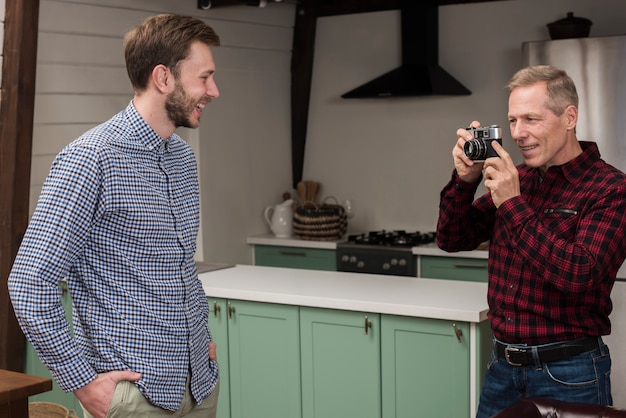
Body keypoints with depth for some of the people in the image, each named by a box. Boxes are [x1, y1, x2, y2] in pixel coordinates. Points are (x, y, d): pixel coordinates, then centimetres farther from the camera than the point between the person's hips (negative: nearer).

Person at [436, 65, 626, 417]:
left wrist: (513, 205, -22)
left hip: (567, 373, -5)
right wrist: (465, 179, -8)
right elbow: (453, 239, 8)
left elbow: (581, 275, -25)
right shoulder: (517, 179, 6)